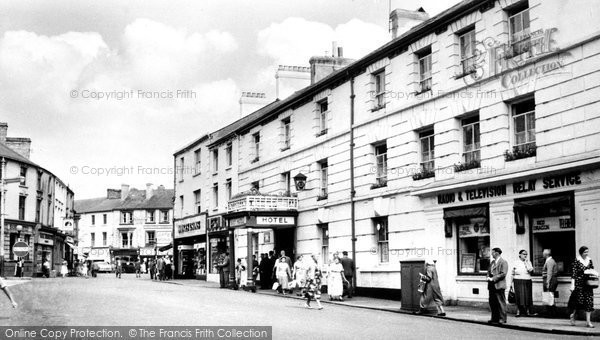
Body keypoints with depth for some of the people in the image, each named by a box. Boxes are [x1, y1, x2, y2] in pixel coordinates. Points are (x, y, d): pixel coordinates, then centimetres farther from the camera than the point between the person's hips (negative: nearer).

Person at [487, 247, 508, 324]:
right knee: (492, 302, 8)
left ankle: (502, 319, 2)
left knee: (501, 302, -3)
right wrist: (488, 277, 1)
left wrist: (493, 278, -16)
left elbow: (503, 274, -15)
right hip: (492, 285, 8)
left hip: (499, 285, -8)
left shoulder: (503, 262, -7)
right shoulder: (492, 262, 19)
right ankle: (495, 318, 16)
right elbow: (489, 271, 23)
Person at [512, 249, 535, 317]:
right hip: (518, 282, -1)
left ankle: (528, 311, 8)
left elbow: (530, 270, -10)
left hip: (527, 282, 2)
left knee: (527, 296, 1)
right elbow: (513, 274, 6)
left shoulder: (528, 262, 7)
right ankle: (518, 311, 4)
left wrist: (526, 262, -11)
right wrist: (512, 283, 2)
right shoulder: (516, 263, 3)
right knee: (519, 297, -3)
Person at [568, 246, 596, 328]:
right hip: (579, 283, -5)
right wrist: (572, 285, -13)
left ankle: (588, 321, 2)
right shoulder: (577, 261, -6)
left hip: (588, 284, 5)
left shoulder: (590, 261, 9)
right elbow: (573, 274, -8)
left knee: (589, 302, -1)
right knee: (579, 300, -3)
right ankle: (572, 316, 22)